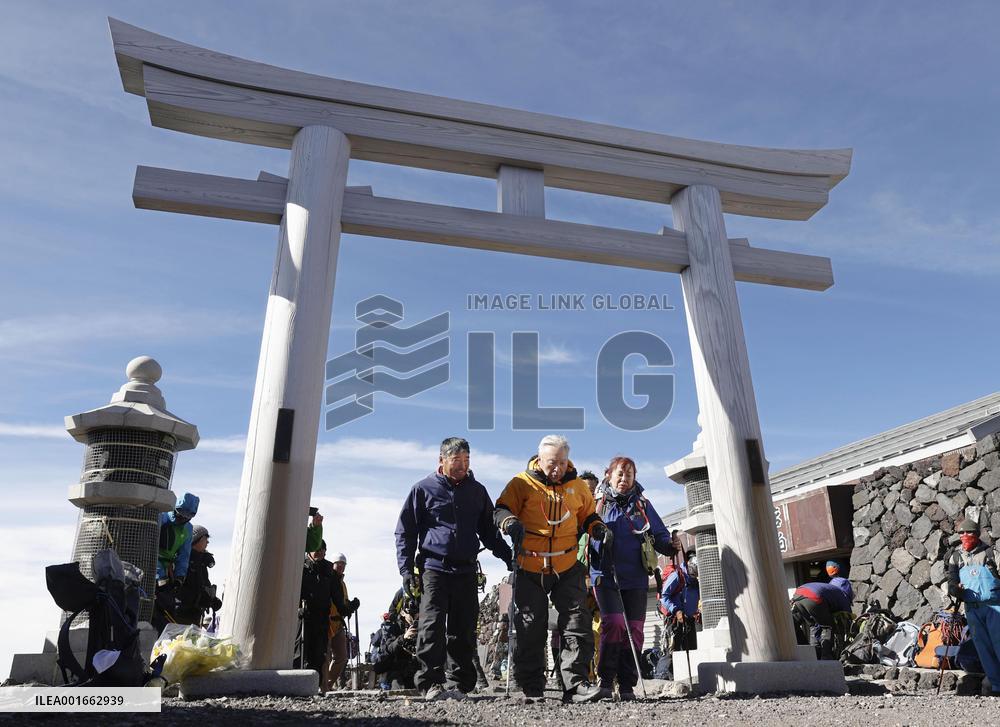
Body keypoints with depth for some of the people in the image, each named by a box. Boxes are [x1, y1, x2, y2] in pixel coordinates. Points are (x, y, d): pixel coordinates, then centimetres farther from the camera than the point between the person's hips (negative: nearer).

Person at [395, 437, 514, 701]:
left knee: (463, 630, 4)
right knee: (432, 628, -8)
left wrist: (509, 558, 12)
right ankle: (431, 684, 0)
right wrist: (406, 570, -3)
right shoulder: (424, 489, 4)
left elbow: (489, 531, 22)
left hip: (466, 570, 3)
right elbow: (405, 532, 6)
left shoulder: (477, 491, 14)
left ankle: (458, 683, 12)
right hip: (433, 568, -3)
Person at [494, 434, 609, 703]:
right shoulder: (522, 483, -3)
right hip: (530, 569, -2)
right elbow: (501, 510, -5)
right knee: (530, 628, 5)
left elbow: (587, 517, 18)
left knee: (577, 623, -4)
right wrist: (511, 522, -27)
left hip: (568, 568, 2)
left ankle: (576, 683, 1)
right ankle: (531, 687, 17)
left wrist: (598, 529, -3)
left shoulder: (578, 486, 7)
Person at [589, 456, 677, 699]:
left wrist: (670, 545, -9)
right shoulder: (598, 504, 7)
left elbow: (660, 534, 11)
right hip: (605, 576, -2)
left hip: (635, 578, 3)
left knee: (634, 630, 2)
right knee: (614, 623, -17)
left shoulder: (642, 505, 12)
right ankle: (606, 679, 0)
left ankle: (627, 686, 14)